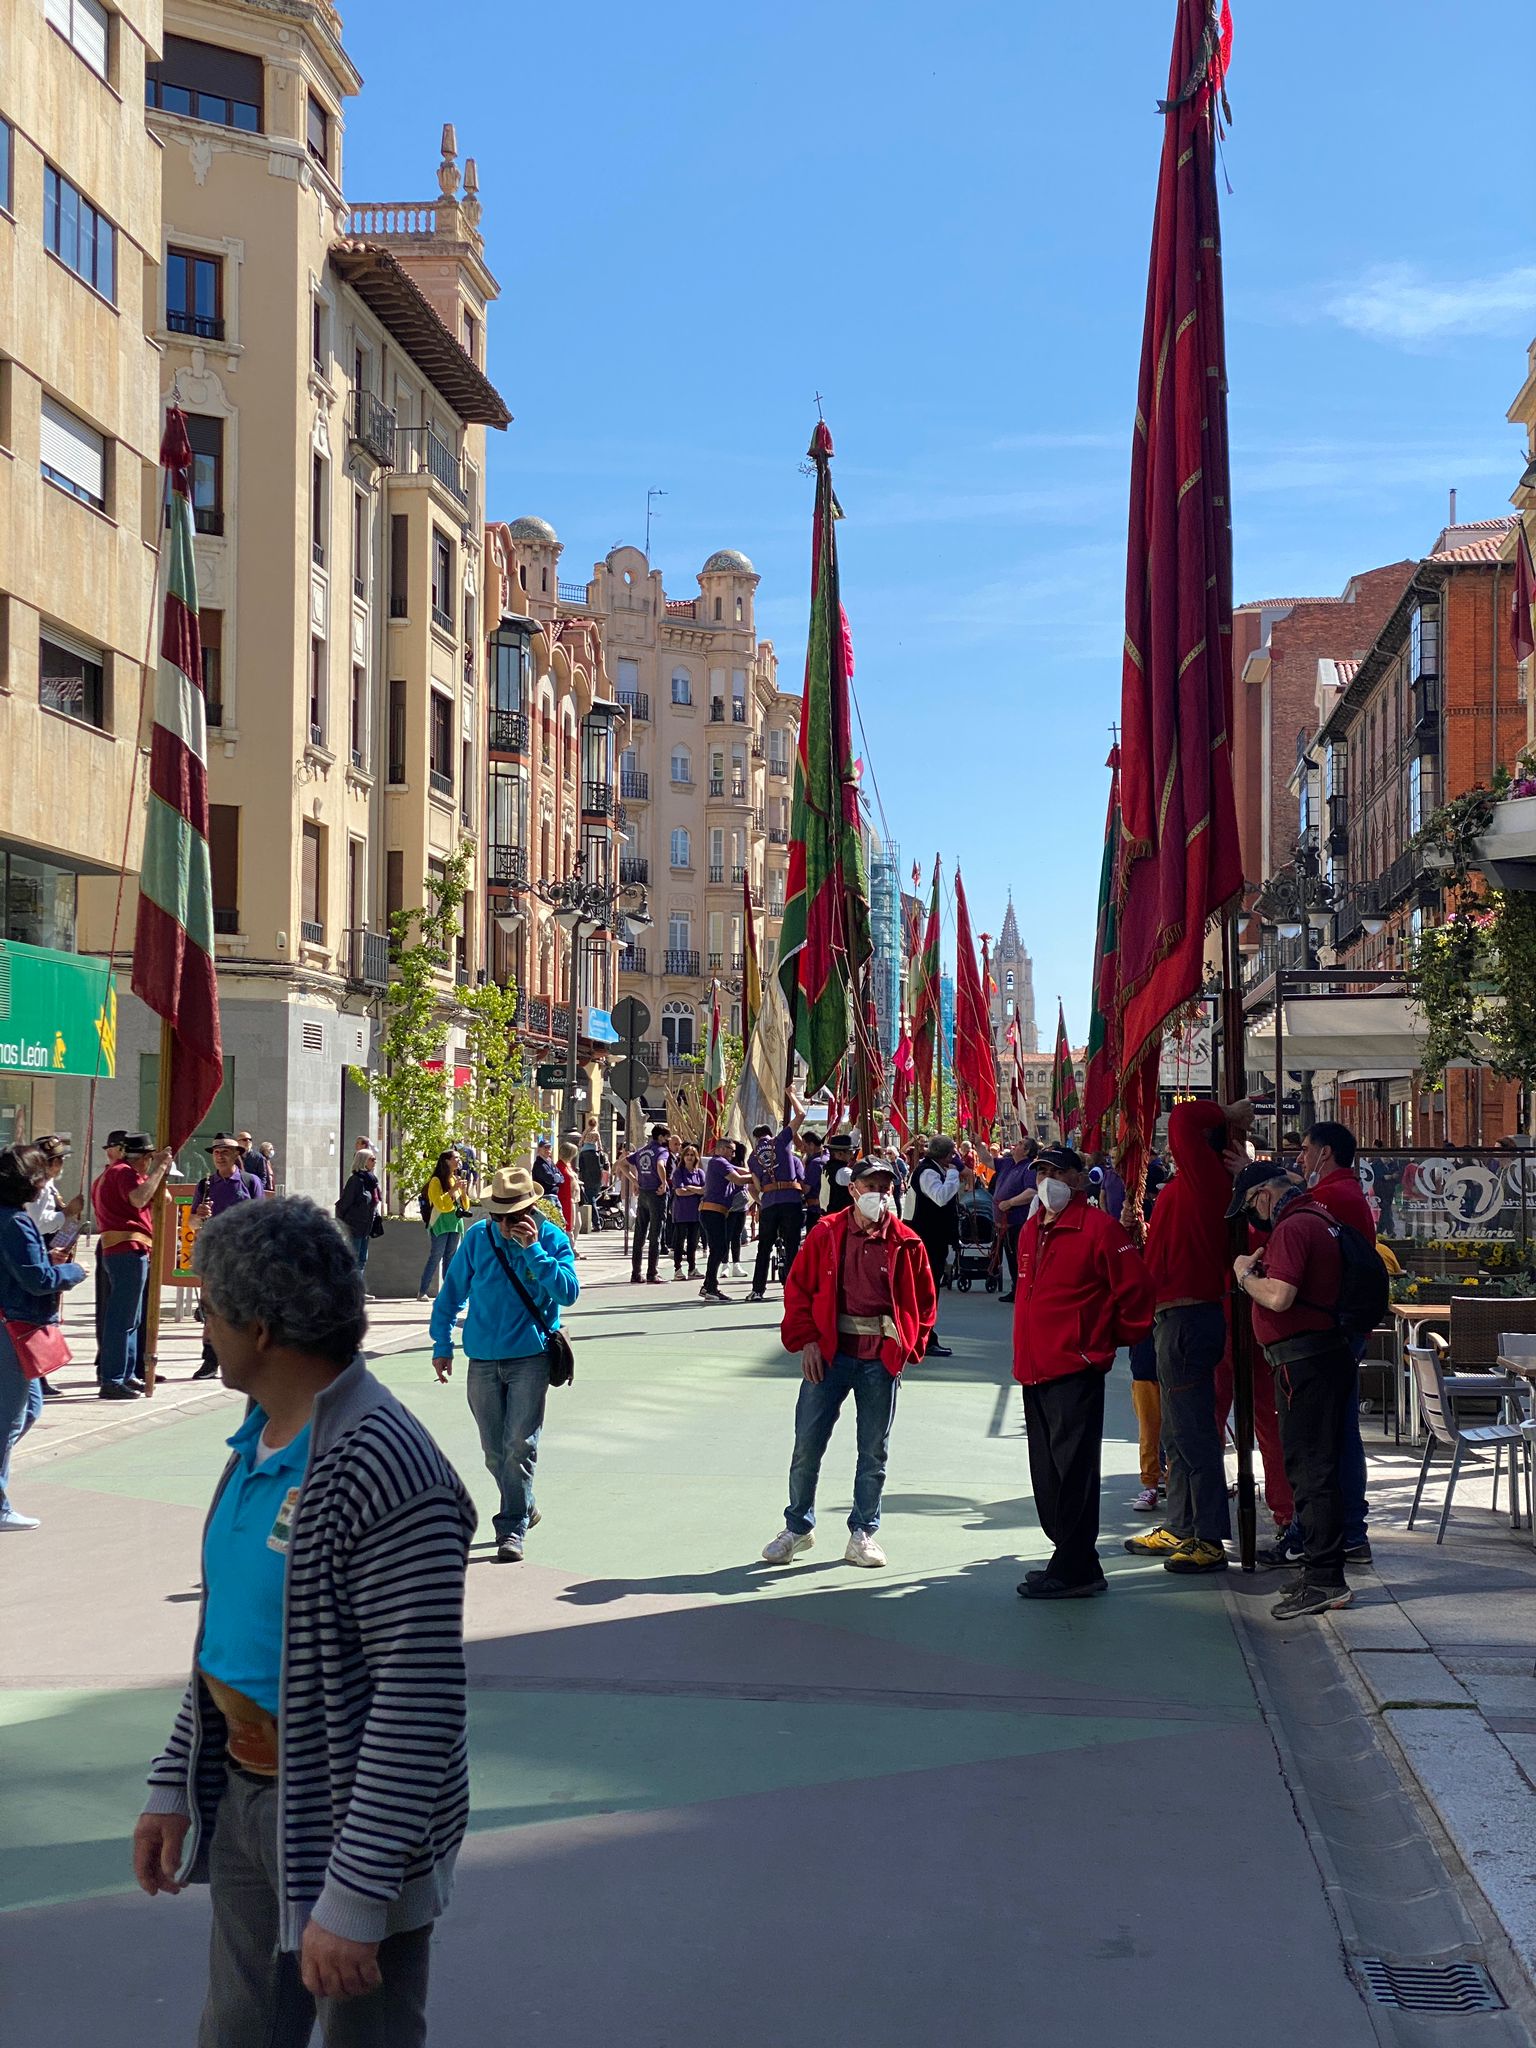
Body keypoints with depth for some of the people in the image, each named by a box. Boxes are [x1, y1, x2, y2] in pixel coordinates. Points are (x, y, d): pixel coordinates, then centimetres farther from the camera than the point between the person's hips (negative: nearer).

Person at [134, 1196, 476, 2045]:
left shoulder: (383, 1470, -26)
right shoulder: (260, 1438, 4)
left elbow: (421, 1699, -26)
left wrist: (354, 1897, -25)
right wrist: (174, 1783, 14)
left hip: (348, 1820, -8)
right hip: (243, 1795, 8)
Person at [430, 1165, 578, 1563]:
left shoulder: (551, 1238, -6)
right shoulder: (478, 1237, 0)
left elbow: (568, 1293, -17)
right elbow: (451, 1292, 9)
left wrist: (533, 1249, -23)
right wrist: (442, 1344, 8)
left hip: (530, 1357, -3)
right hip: (483, 1358, 3)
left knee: (519, 1447, -9)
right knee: (494, 1452, 12)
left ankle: (512, 1530, -2)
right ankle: (524, 1508, 33)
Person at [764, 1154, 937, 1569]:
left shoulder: (906, 1244, 2)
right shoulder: (826, 1233, 0)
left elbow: (924, 1301, 9)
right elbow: (798, 1288, 3)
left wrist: (908, 1347, -1)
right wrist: (807, 1341, -6)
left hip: (882, 1359, 1)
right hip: (829, 1352, -1)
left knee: (874, 1451, 8)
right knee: (807, 1444, 1)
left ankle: (863, 1533, 22)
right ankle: (797, 1527, 18)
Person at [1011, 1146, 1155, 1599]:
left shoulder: (1098, 1227, -11)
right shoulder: (1031, 1230, 15)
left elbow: (1134, 1287, -10)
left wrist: (1117, 1337, 2)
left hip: (1076, 1370, -9)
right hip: (1035, 1370, 9)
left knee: (1072, 1472, -6)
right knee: (1047, 1476, 13)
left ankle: (1073, 1570, 0)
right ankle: (1072, 1560, 22)